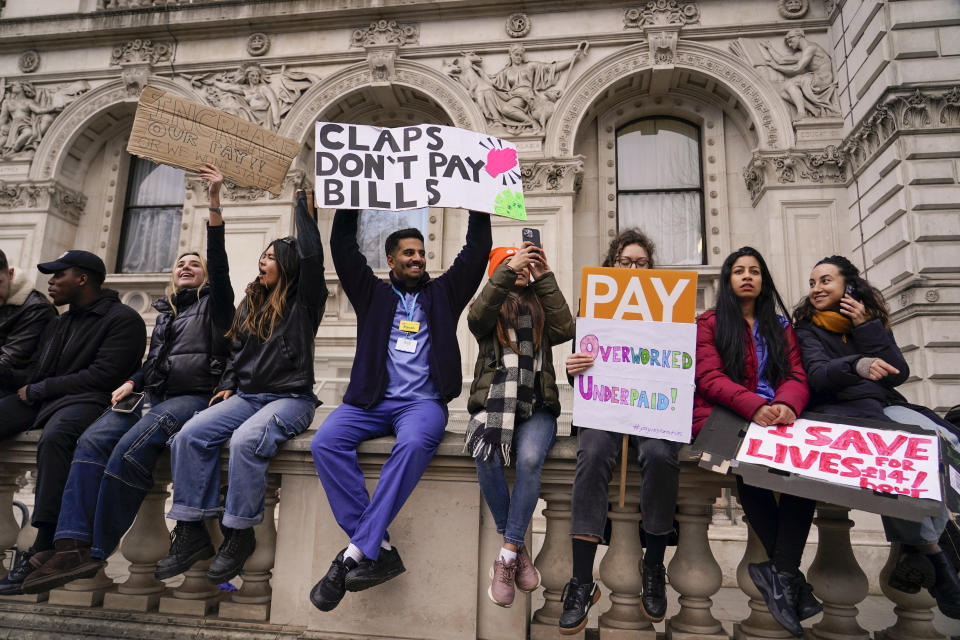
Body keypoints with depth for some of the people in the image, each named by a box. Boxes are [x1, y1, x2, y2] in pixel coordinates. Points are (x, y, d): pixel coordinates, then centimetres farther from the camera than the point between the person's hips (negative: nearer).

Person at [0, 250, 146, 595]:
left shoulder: (122, 319, -2)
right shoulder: (58, 323, 25)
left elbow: (103, 376, -12)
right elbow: (35, 371, 23)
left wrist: (40, 389, -7)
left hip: (85, 400, -8)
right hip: (38, 400, 8)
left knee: (54, 439, -38)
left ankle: (45, 547, -37)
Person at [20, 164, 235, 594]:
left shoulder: (213, 305, 8)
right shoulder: (165, 311, 26)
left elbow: (220, 263, -9)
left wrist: (214, 203, -18)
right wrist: (132, 382, 5)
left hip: (195, 396, -6)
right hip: (154, 396, 6)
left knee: (132, 447, -31)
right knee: (92, 441, -22)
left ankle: (97, 553, -22)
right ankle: (72, 547, -29)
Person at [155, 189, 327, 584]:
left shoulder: (302, 302, 0)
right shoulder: (252, 303, 19)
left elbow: (311, 254, -15)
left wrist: (302, 200, -8)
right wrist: (228, 385, 8)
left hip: (291, 398, -6)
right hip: (246, 395, 7)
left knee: (246, 440, -34)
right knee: (190, 435, -17)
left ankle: (239, 534, -18)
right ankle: (192, 532, -12)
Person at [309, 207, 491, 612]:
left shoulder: (443, 294, 19)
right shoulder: (373, 293, 20)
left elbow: (476, 251, 15)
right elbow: (343, 247, 15)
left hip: (423, 401, -2)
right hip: (371, 400, 2)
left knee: (414, 443, -37)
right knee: (325, 442, -27)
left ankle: (355, 554, -32)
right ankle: (380, 550, -26)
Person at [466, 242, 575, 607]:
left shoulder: (540, 306, 17)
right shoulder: (490, 307, 14)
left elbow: (565, 330, -5)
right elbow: (476, 318, -12)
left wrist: (545, 277, -7)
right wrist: (508, 270, -21)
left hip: (535, 406, 1)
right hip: (492, 402, 0)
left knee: (529, 458, -31)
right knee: (487, 456, -31)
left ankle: (507, 555, -18)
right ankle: (516, 545, -10)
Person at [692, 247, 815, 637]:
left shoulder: (780, 325, 22)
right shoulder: (708, 324, 11)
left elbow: (796, 376, 9)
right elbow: (709, 377, -5)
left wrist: (786, 405, -18)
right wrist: (754, 406, -24)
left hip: (776, 417, 3)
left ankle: (781, 573, -26)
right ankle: (790, 573, -21)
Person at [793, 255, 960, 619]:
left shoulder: (872, 321, 19)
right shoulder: (807, 328, 8)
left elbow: (899, 375, 6)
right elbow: (818, 376, -11)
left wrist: (866, 328, 0)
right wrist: (856, 365, -32)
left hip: (884, 405, 5)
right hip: (838, 410, -4)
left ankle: (918, 546, -13)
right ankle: (929, 549, -14)